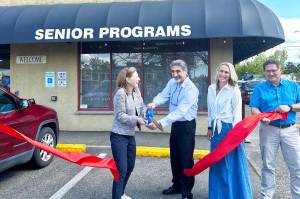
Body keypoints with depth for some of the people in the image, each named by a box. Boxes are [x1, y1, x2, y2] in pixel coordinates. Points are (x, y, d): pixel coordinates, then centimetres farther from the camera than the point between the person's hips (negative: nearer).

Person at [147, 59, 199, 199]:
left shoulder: (191, 89, -23)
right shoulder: (172, 83, 1)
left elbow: (180, 111, -31)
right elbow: (163, 95, -9)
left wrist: (163, 122, -40)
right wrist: (154, 103, -33)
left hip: (187, 125, -7)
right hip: (175, 124, 8)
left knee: (186, 158, 0)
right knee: (174, 156, 17)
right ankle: (177, 185, 35)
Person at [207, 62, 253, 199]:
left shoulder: (234, 90, -9)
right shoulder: (211, 89, 7)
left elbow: (237, 113, -11)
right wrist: (210, 127, 14)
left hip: (229, 128, -5)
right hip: (216, 129, 6)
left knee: (231, 162, 1)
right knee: (217, 161, 12)